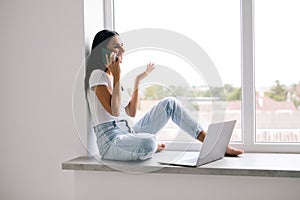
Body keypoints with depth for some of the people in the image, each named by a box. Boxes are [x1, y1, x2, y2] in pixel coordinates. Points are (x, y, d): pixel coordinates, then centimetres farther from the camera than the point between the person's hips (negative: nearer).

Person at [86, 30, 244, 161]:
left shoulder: (112, 77, 17)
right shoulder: (98, 75, -11)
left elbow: (131, 112, 14)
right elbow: (114, 111, -22)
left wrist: (138, 79, 17)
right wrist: (117, 77, -20)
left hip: (128, 133, 9)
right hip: (111, 142, -9)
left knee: (169, 103, 1)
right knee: (148, 142, -39)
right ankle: (152, 147, 2)